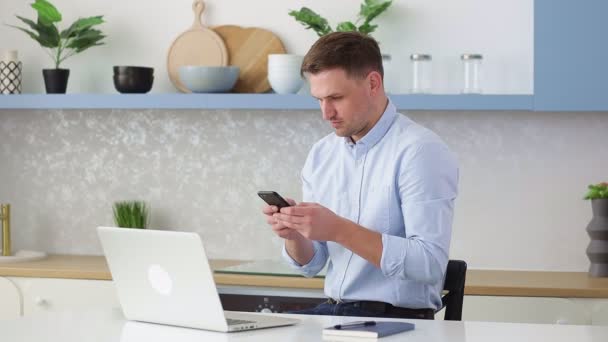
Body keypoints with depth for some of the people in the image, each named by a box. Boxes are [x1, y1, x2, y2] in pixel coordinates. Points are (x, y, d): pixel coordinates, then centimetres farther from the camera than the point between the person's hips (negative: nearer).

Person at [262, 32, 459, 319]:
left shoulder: (420, 151, -12)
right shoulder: (320, 154, 9)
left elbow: (430, 263, -21)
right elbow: (311, 264, 13)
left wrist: (339, 230, -25)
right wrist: (293, 233, -9)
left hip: (399, 318, -7)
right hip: (332, 312, 7)